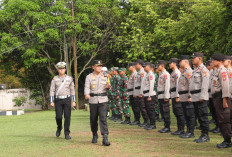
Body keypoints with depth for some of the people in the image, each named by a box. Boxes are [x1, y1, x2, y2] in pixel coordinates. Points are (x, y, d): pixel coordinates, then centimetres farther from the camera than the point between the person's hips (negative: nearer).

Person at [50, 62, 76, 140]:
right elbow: (52, 90, 1)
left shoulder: (69, 79, 2)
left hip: (67, 100, 0)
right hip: (58, 100, 0)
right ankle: (59, 128, 28)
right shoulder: (54, 79, 1)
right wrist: (51, 102, -7)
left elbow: (72, 90, 5)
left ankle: (67, 134, -3)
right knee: (58, 117, -4)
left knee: (67, 116, -9)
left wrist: (74, 101, -1)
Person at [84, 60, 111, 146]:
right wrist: (86, 94, -29)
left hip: (103, 100, 0)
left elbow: (106, 89, 15)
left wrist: (108, 87, -9)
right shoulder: (89, 77, 3)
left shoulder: (105, 76, 9)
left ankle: (105, 138, -17)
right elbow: (87, 87, -8)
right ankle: (95, 135, 30)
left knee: (103, 118, -12)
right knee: (93, 119, 8)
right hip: (93, 100, 0)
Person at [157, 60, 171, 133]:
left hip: (164, 96, -10)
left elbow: (167, 85, -19)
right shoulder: (161, 74, 18)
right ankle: (165, 126, 18)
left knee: (166, 112, -6)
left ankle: (167, 128, -3)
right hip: (160, 96, 10)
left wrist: (166, 96, -22)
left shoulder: (166, 74, -13)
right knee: (163, 111, 12)